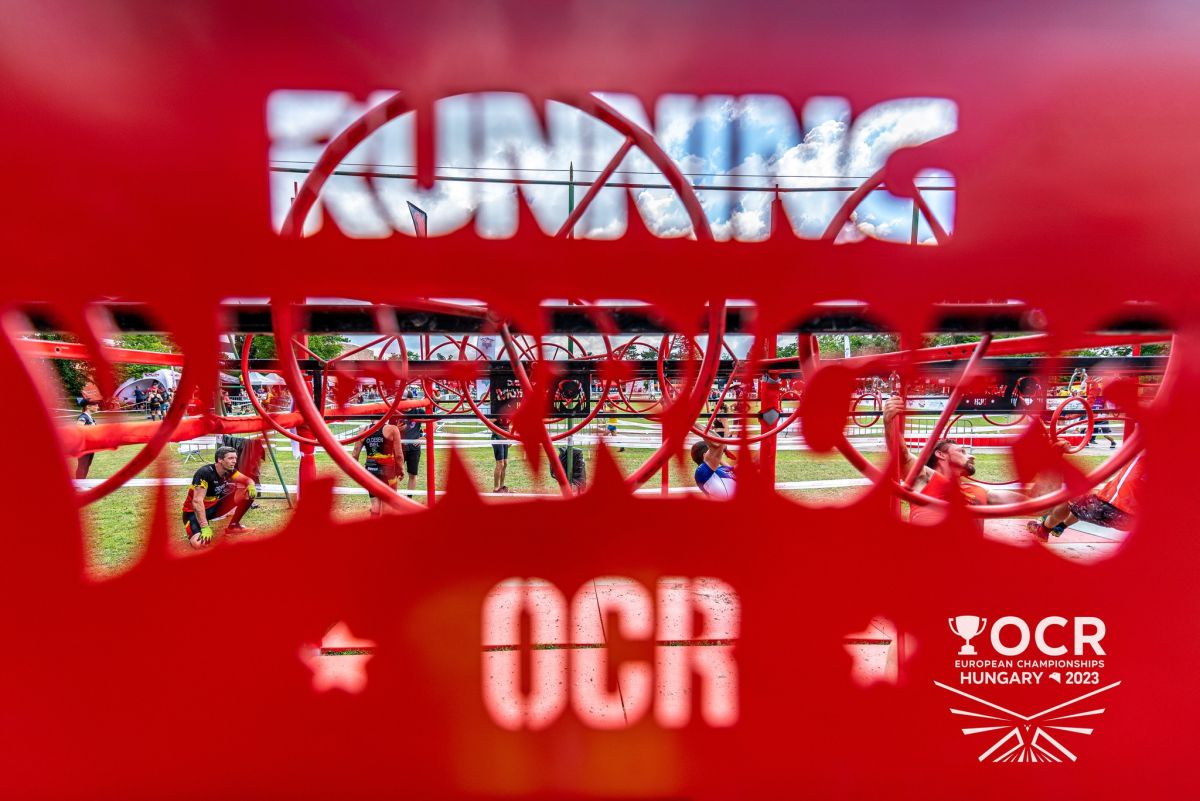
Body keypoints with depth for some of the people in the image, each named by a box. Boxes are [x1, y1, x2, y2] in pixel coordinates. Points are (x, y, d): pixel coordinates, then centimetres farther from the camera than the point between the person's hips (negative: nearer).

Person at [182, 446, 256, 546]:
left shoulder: (229, 471, -6)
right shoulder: (204, 473, -27)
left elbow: (247, 480, 2)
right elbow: (197, 501, -32)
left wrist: (251, 486, -25)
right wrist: (205, 527, -36)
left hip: (214, 507, 7)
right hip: (194, 511, -7)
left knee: (249, 493, -11)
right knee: (200, 543, -33)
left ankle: (233, 526, 5)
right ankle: (193, 529, 3)